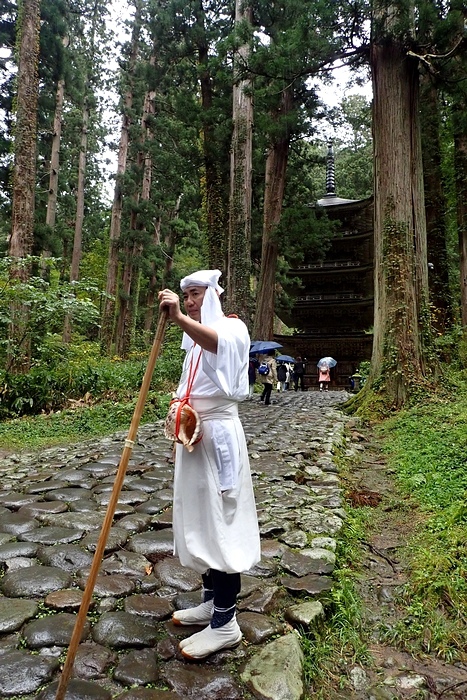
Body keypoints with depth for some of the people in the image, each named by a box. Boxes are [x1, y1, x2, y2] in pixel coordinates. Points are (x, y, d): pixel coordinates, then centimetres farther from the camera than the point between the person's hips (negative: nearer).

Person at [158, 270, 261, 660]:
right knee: (200, 519, 15)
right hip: (193, 432, 9)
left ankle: (225, 623, 9)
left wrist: (181, 319, -51)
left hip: (218, 433, -9)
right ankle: (212, 602, 30)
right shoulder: (195, 338, 18)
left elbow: (219, 343, -36)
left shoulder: (232, 328, -8)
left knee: (220, 520, -4)